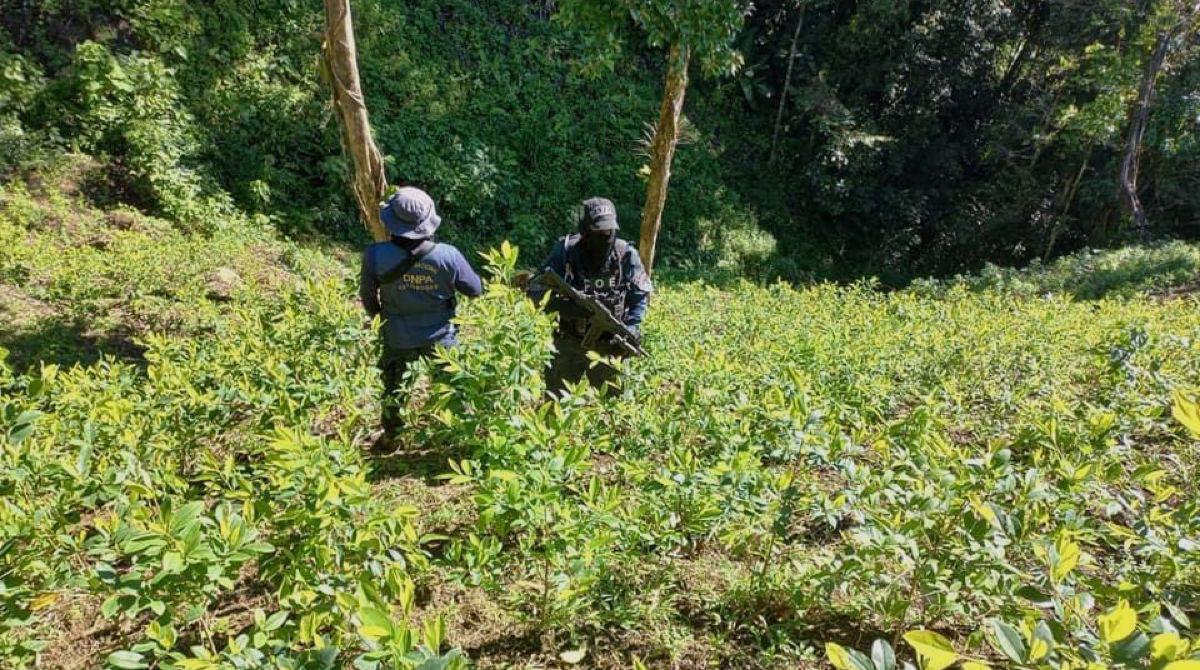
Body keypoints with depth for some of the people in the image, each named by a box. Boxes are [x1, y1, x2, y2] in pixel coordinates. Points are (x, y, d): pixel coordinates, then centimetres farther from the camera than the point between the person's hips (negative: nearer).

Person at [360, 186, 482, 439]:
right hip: (440, 338, 0)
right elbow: (475, 290, -10)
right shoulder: (448, 255, -25)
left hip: (398, 339, 1)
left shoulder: (376, 255, -24)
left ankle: (390, 437, 45)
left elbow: (367, 296, -8)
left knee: (393, 389, 26)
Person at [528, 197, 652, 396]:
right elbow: (536, 291, -11)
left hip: (609, 345, 1)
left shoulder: (626, 254, -9)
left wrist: (630, 328, -16)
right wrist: (566, 307, -28)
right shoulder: (565, 251, -13)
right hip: (570, 343, 0)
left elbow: (641, 296, 0)